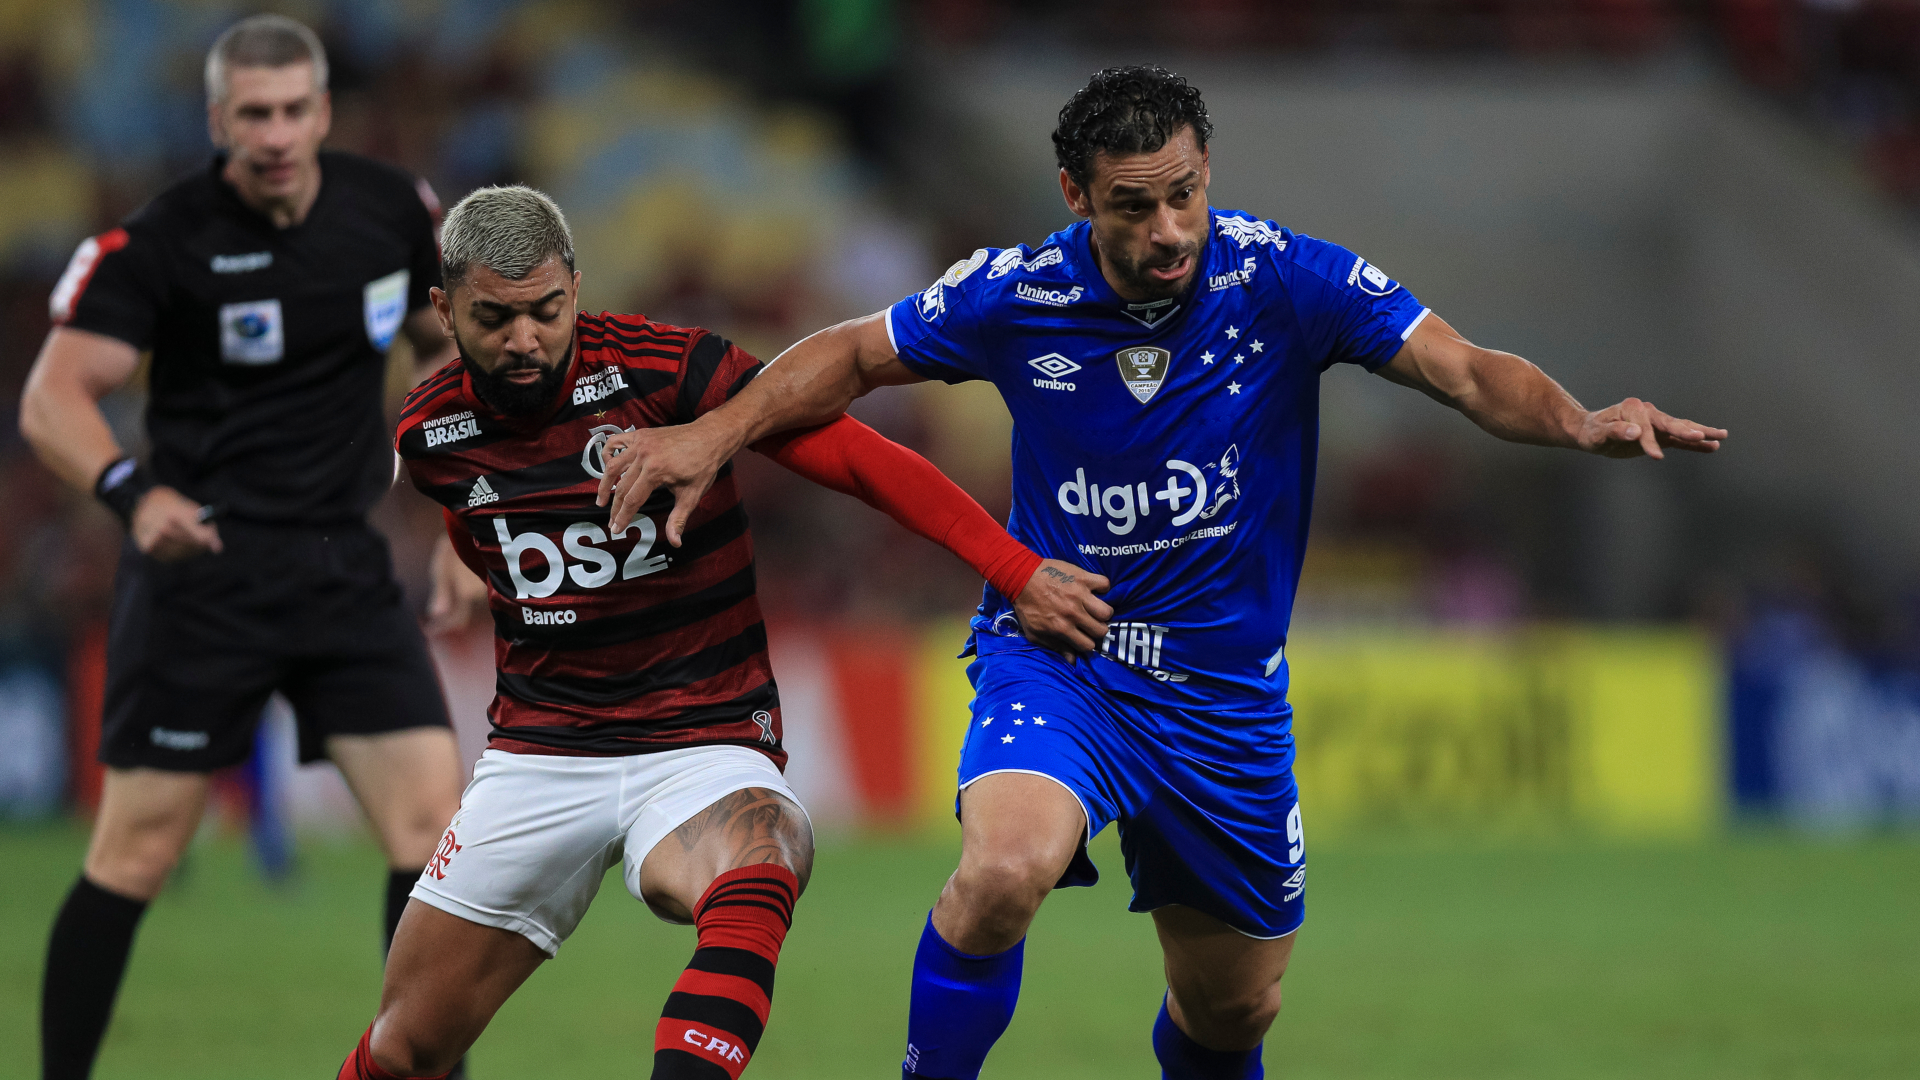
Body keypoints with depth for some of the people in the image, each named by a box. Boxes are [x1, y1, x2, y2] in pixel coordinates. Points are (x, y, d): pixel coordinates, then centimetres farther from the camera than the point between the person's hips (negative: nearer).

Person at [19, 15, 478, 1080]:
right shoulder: (156, 241, -11)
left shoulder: (393, 210, 2)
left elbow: (448, 344, 19)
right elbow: (52, 399, -17)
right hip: (203, 562, -4)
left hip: (343, 563, 4)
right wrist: (133, 489, -36)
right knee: (137, 851, -4)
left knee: (433, 817, -5)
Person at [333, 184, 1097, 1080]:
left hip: (703, 746, -3)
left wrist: (1017, 572, -21)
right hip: (538, 755, 3)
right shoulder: (428, 434, -1)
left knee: (753, 887, -39)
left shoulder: (667, 368, -14)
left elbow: (865, 462, -14)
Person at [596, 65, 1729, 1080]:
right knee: (1004, 872, -33)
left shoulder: (1285, 279, -14)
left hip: (1226, 690, 2)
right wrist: (717, 432, -9)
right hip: (1054, 654, -2)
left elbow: (1468, 370, -19)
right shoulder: (1017, 294, -12)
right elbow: (855, 356, 4)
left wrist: (1581, 421, -39)